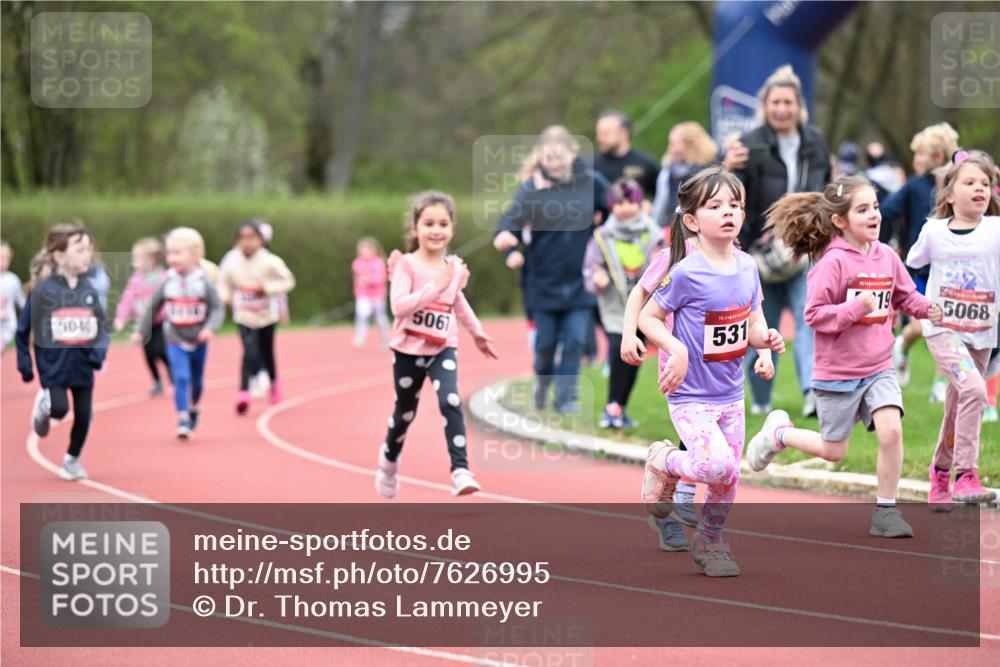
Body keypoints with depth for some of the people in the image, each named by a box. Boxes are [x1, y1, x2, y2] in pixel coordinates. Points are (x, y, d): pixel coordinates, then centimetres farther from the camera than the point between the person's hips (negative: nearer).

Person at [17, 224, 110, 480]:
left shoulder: (89, 291, 1)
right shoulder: (43, 291, -11)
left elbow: (103, 327, 7)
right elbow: (24, 329, -4)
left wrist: (99, 352, -10)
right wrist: (24, 362, -4)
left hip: (82, 365, 4)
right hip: (54, 365, -4)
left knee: (84, 415, 5)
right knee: (60, 409, -17)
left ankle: (72, 459, 26)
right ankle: (44, 403, 19)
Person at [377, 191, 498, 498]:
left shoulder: (454, 266, 0)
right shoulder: (407, 265, -15)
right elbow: (398, 306, -30)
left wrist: (478, 333, 29)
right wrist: (436, 286, -35)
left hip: (443, 350, 2)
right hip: (408, 351, -2)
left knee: (451, 403, -21)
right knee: (405, 413, 13)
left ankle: (460, 471, -24)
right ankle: (389, 461, 43)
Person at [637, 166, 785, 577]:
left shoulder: (746, 267, 1)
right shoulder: (687, 274, -17)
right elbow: (648, 317, -9)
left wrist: (765, 339, -8)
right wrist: (676, 350, -23)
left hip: (731, 393, 6)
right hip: (691, 395, -6)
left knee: (728, 480, 10)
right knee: (718, 465, -23)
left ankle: (709, 542, 35)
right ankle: (664, 463, 7)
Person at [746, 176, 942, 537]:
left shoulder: (886, 256, 1)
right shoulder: (833, 262, -16)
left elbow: (905, 295, 13)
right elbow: (814, 314, -16)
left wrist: (926, 308, -7)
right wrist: (856, 308, -27)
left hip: (879, 368, 4)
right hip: (838, 371, -4)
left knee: (891, 429, -16)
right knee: (833, 451, 7)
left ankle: (886, 511, -2)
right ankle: (779, 432, 36)